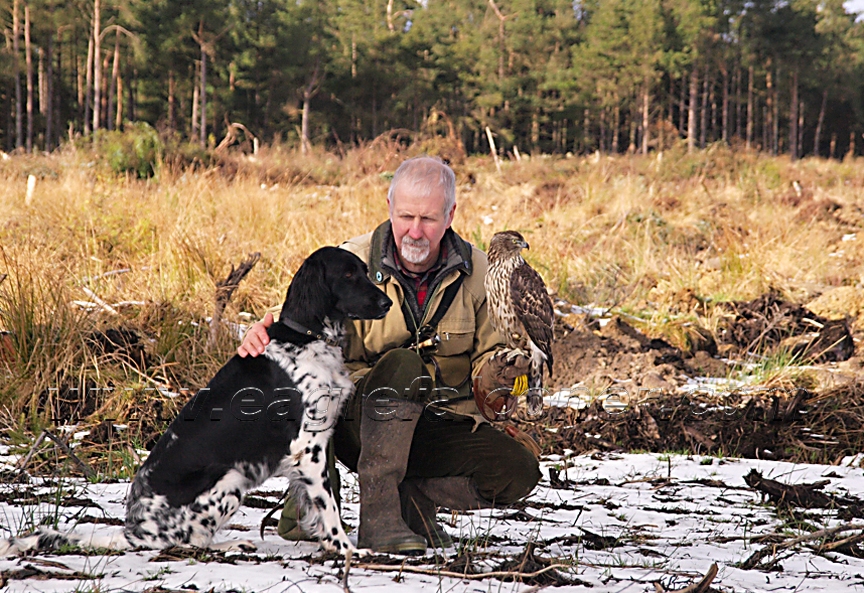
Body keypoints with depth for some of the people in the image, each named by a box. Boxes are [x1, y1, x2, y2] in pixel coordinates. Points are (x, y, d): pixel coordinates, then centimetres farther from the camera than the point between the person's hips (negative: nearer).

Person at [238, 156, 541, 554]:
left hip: (442, 427, 3)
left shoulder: (473, 270, 1)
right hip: (361, 421, -3)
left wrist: (495, 374, -14)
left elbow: (485, 354, 11)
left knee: (518, 471, -22)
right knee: (402, 366, -36)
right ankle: (377, 512, -32)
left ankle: (409, 498, -3)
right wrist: (266, 338, -31)